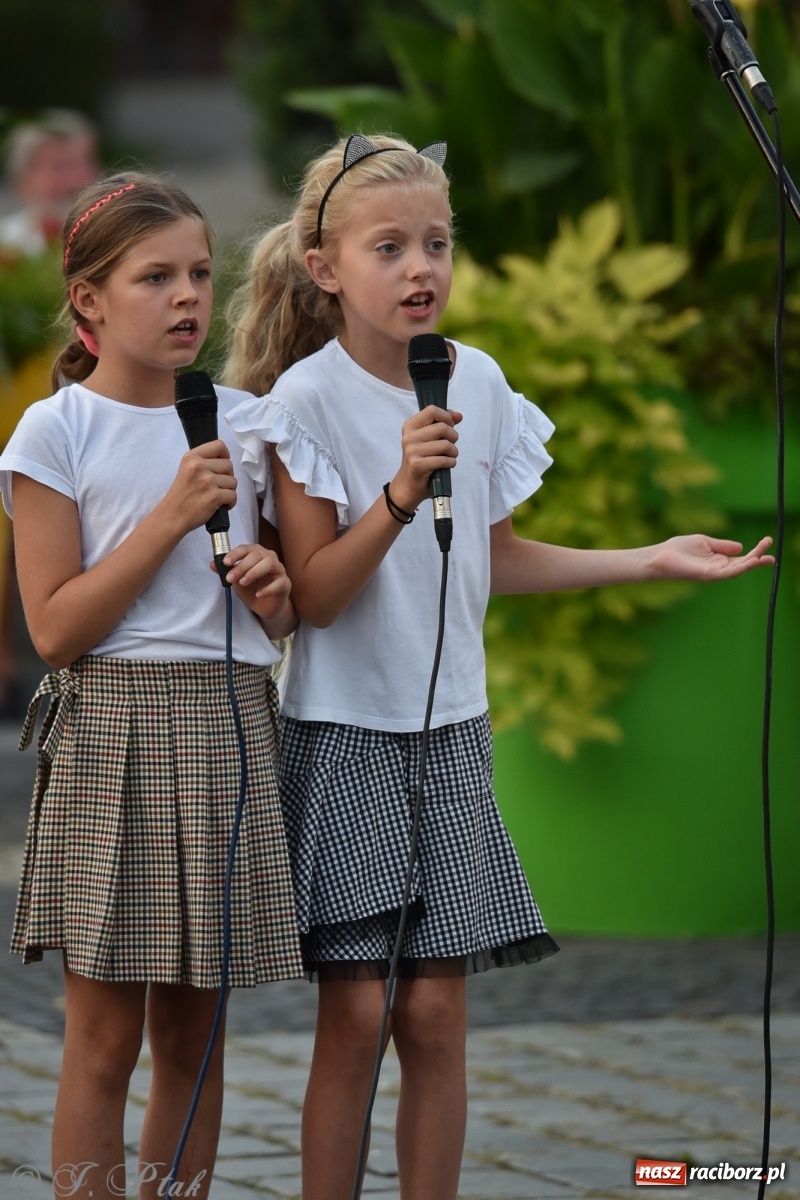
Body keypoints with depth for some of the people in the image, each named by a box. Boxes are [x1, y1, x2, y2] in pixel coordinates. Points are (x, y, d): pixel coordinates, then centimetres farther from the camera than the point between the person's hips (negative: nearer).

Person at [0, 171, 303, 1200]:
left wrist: (272, 587, -4)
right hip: (113, 724, -4)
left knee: (192, 1030, 8)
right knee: (106, 1034, -3)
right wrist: (173, 515, -13)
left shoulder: (241, 422, 11)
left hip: (229, 728, 4)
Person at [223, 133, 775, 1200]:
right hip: (345, 727, -4)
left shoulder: (477, 382, 4)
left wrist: (654, 560, 11)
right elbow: (313, 594, -14)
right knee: (357, 1012, -5)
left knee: (437, 1012, 3)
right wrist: (399, 497, -27)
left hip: (450, 724, 4)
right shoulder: (309, 397, -11)